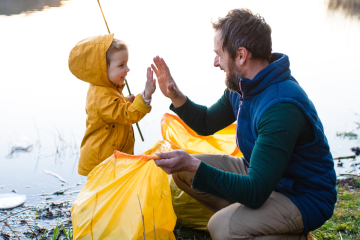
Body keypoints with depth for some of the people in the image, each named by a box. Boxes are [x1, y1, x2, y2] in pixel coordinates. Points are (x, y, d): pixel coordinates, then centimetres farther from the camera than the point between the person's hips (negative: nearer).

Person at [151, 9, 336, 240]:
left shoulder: (281, 107, -33)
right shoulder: (241, 86, -4)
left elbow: (255, 193, -34)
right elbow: (206, 123, 14)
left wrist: (194, 166, -40)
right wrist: (175, 96, -3)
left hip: (304, 198, -8)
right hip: (260, 174, 8)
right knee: (182, 171, 2)